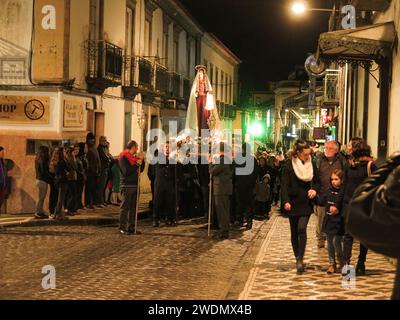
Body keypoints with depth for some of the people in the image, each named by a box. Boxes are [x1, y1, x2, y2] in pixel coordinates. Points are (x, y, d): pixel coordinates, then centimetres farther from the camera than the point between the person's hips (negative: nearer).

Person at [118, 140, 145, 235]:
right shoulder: (123, 157, -8)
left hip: (135, 184, 8)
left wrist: (142, 160, 5)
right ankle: (122, 228, -3)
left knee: (133, 207, 9)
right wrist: (137, 164, -15)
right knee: (125, 207, -6)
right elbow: (126, 171, -18)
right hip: (127, 185, -8)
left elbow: (141, 170, 18)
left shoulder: (134, 157, 17)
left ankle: (131, 227, 14)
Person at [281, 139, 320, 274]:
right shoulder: (289, 166, -8)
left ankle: (300, 259, -15)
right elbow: (284, 185, -11)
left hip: (306, 203, 1)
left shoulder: (312, 165, 3)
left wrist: (314, 190, -7)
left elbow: (317, 181, 14)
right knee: (294, 232, 8)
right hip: (293, 203, -1)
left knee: (302, 229, -16)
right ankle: (298, 258, 21)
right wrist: (286, 201, -23)